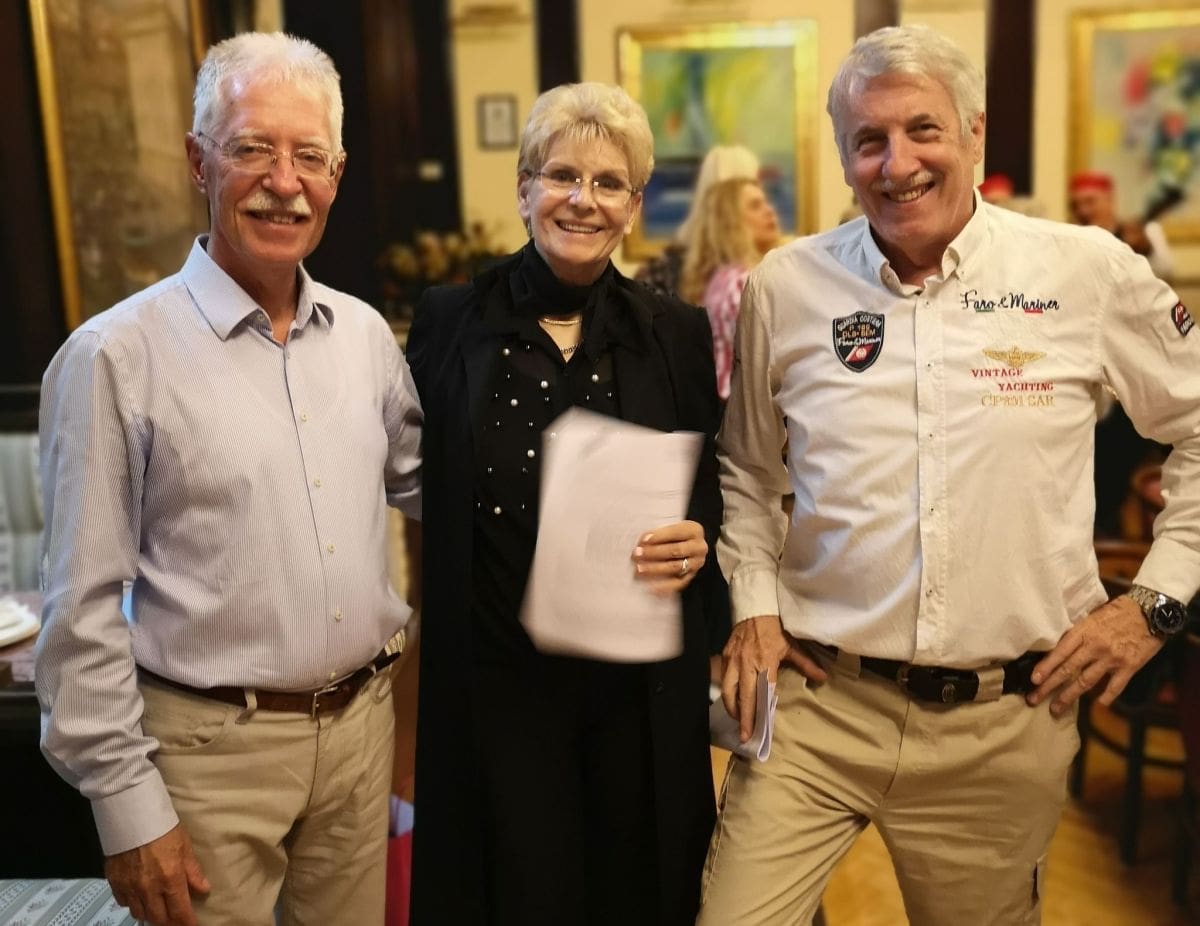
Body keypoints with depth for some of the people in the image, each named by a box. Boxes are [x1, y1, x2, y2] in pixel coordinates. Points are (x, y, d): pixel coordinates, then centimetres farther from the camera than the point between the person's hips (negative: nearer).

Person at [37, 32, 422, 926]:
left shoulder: (366, 333, 3)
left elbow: (421, 482, 16)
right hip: (212, 748, -4)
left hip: (362, 724, 5)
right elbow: (85, 610, -10)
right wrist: (127, 804, -9)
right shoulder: (118, 355, -12)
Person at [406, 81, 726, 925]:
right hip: (494, 675, -1)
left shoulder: (677, 333, 1)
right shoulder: (450, 322, -1)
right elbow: (417, 485, 5)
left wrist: (697, 543, -14)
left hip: (641, 683, 1)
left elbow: (712, 494, 7)